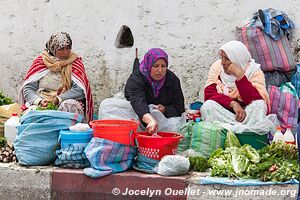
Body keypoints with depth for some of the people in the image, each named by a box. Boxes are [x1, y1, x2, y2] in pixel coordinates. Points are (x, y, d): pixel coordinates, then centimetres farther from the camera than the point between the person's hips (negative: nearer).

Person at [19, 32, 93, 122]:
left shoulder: (75, 62, 9)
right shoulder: (40, 62, 12)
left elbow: (79, 90, -5)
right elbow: (28, 88, 6)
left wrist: (57, 99, -19)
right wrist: (39, 101, -15)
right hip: (41, 104, 1)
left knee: (70, 105, -34)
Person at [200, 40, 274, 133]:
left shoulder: (255, 72, -9)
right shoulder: (217, 66, -2)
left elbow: (255, 101, -23)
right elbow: (209, 94, -14)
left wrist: (239, 75, -27)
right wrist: (233, 104, -28)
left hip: (247, 114, -2)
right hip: (223, 113, 2)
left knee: (258, 105, -29)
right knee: (208, 105, -27)